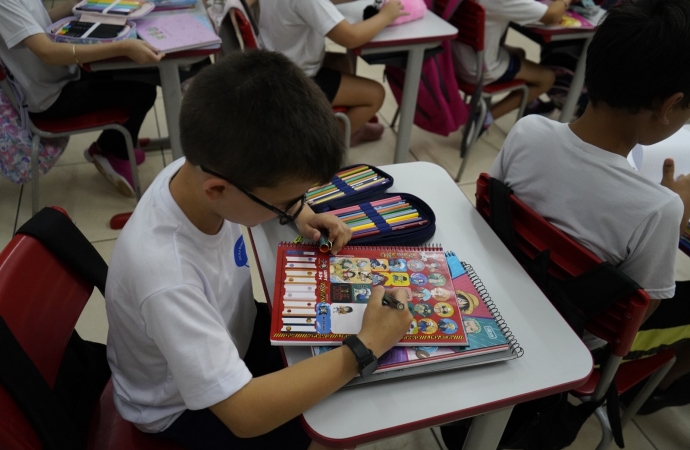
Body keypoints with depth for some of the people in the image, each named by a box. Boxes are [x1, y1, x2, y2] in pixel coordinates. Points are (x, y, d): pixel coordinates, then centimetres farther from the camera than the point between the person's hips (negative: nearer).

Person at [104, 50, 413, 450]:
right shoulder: (166, 277, -42)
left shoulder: (202, 167, -22)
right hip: (181, 405, -6)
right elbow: (244, 414, -37)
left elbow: (273, 179, 3)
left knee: (334, 338, 8)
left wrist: (301, 213, -15)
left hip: (230, 333, 6)